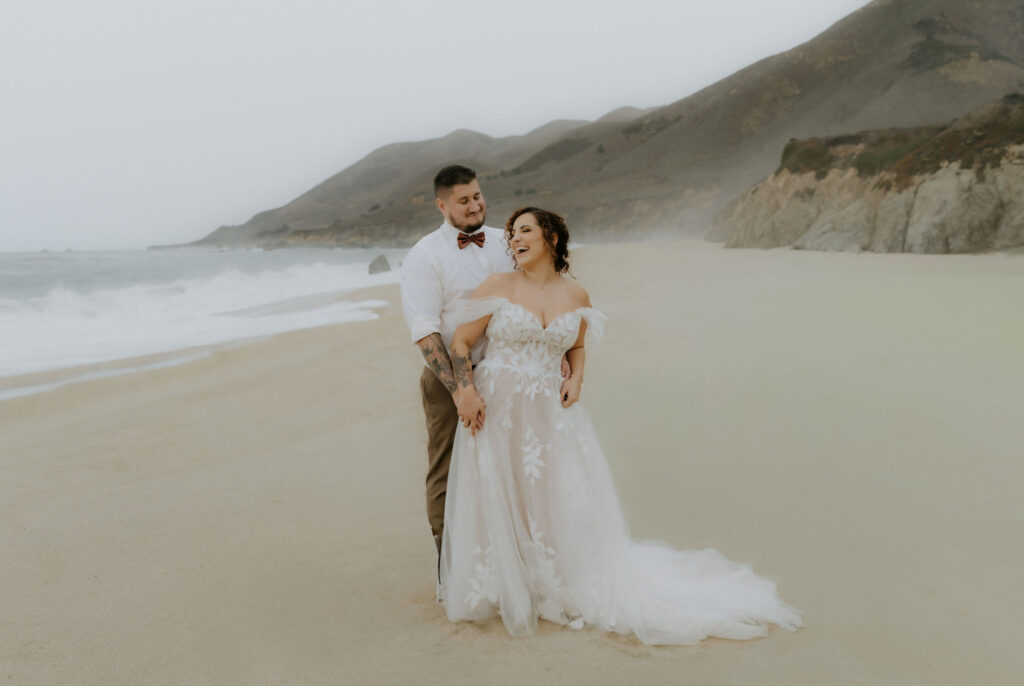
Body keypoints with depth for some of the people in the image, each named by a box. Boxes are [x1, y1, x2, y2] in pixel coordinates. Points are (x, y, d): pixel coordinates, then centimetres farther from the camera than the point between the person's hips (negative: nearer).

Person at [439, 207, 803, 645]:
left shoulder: (575, 295, 5)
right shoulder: (498, 287, -2)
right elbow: (461, 341, -1)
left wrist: (575, 379, 2)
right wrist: (465, 390, -13)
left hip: (549, 412, 2)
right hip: (494, 410, -1)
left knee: (561, 503, 5)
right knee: (495, 505, 5)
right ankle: (504, 592, 26)